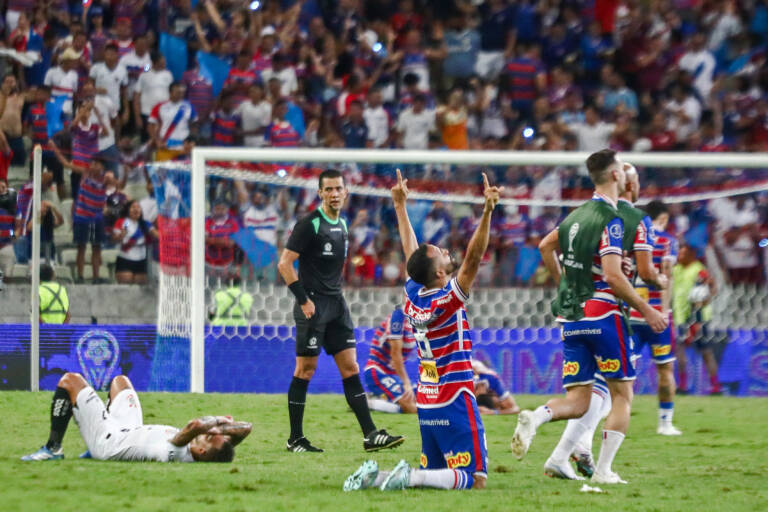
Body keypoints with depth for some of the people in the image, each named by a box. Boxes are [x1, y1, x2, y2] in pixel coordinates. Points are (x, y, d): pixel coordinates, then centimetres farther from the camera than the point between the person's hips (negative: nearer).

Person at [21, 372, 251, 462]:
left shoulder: (171, 455, -45)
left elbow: (196, 426, -59)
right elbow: (245, 428, -20)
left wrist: (217, 421, -42)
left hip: (107, 439, -7)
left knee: (70, 381, 3)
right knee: (120, 381, 30)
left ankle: (53, 448, 15)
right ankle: (93, 451, 39)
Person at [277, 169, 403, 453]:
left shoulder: (342, 225, 13)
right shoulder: (309, 224, -11)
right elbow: (284, 263, -14)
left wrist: (334, 294, 17)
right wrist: (303, 300, -16)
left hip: (336, 303, 7)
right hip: (313, 304, -7)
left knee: (350, 368, 4)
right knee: (306, 370, -3)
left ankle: (370, 435, 2)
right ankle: (295, 439, 4)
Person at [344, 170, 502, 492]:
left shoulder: (412, 299, 3)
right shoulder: (447, 302, -15)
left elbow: (410, 250, 16)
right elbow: (474, 257, -24)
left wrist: (400, 205, 25)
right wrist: (487, 211, -28)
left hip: (426, 404, 8)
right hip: (455, 404, -8)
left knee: (433, 472, 15)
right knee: (474, 479, -9)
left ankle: (375, 477, -6)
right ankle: (410, 477, -27)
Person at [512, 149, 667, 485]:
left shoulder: (577, 214, 11)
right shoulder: (610, 220, -13)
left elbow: (545, 246, 24)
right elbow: (612, 275, -21)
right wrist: (647, 310, -13)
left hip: (570, 318, 7)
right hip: (601, 314, -7)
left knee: (578, 402, 6)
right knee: (622, 395, 6)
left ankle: (534, 418, -23)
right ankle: (603, 470, 0)